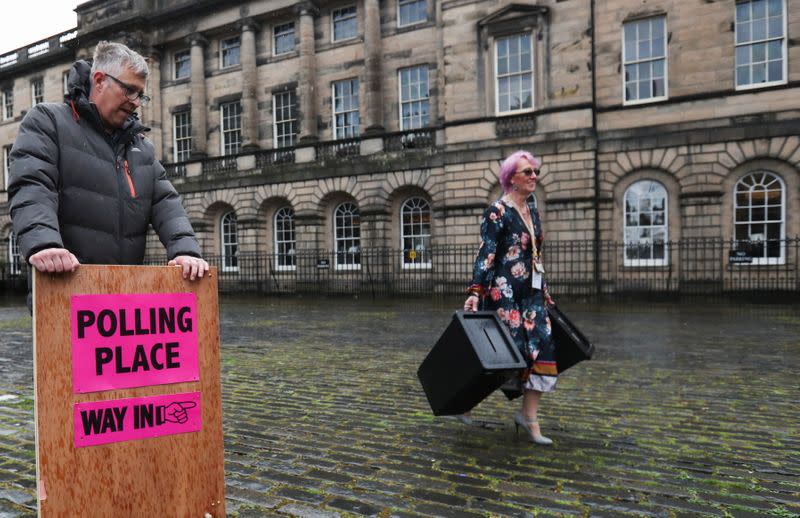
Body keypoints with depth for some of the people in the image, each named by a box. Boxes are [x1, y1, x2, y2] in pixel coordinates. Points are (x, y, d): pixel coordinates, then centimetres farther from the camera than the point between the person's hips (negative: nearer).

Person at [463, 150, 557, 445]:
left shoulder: (532, 212, 14)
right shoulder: (498, 212, -10)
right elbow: (486, 255, -17)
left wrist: (545, 293, 23)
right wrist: (475, 292, -25)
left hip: (531, 293, 8)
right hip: (505, 293, -8)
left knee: (542, 349, 1)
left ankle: (529, 416, 9)